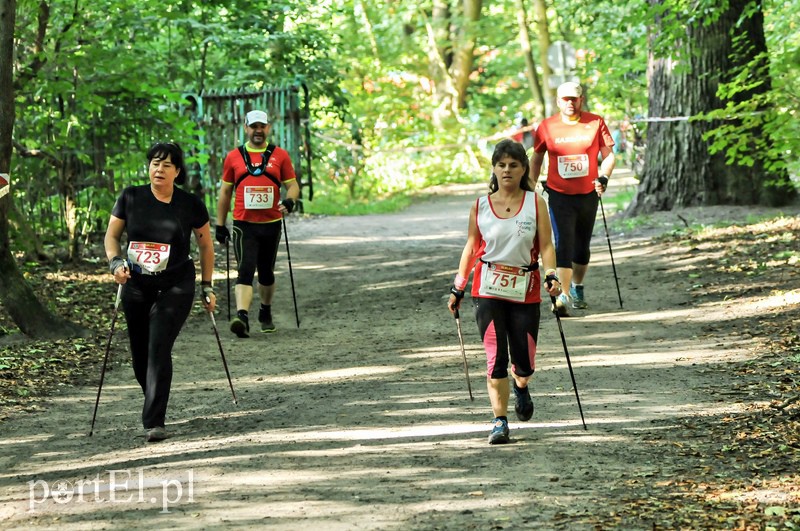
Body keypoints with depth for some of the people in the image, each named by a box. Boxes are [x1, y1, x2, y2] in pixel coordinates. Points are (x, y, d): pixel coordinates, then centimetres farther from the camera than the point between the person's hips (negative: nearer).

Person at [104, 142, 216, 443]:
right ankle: (154, 404, 36)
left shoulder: (190, 205, -3)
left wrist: (207, 288, 10)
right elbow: (111, 235, 9)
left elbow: (206, 246, 10)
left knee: (159, 350, -16)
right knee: (140, 356, 9)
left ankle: (153, 423, -17)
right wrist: (115, 262, -10)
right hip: (136, 286, 3)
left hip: (175, 287, -3)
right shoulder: (130, 198, 0)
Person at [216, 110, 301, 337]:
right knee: (246, 270, -17)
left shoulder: (280, 156, 5)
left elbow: (293, 185, 7)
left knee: (266, 273, 15)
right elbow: (225, 192, 11)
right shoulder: (234, 157, 5)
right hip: (244, 225, -2)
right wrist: (220, 225, 9)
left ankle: (266, 314, 34)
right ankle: (242, 317, -29)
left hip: (271, 224, 2)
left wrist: (290, 200, -17)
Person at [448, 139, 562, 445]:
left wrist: (551, 276, -19)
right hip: (488, 290, 0)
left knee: (524, 366, 3)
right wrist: (458, 288, 8)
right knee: (495, 359, -7)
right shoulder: (480, 206, 4)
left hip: (525, 291, 0)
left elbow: (546, 245, -2)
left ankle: (521, 386, 39)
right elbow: (471, 248, 11)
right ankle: (499, 422, 1)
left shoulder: (535, 203, 1)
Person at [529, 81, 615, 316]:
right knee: (563, 244, -14)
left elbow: (608, 155, 4)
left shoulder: (595, 123, -2)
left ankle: (577, 288, 35)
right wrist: (531, 186, 9)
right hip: (559, 195, -2)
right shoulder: (546, 127, -2)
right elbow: (536, 158, 12)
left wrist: (603, 177, -13)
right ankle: (562, 297, -19)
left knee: (582, 246, 14)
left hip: (588, 194, 2)